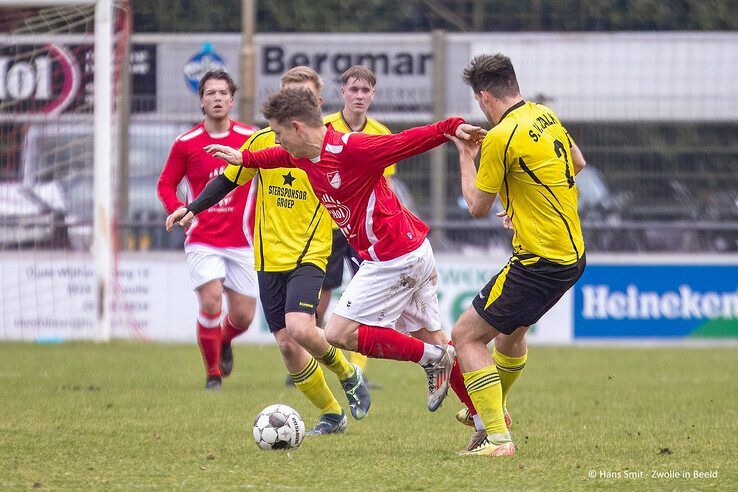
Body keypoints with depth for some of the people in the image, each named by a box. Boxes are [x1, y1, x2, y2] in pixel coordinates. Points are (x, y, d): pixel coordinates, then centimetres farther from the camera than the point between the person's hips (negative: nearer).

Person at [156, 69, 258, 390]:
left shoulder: (251, 138, 0)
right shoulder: (186, 143, -1)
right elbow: (166, 184, 8)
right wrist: (178, 210, -10)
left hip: (241, 242, 1)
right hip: (202, 240, -1)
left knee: (243, 317, 2)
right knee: (211, 304, -19)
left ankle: (224, 341, 39)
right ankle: (212, 373, 0)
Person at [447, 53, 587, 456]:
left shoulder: (501, 138, -19)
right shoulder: (546, 116, 7)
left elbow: (477, 207, -9)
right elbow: (577, 164, 24)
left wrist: (466, 156, 5)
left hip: (540, 263, -9)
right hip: (573, 254, 9)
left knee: (466, 336, -2)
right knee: (511, 331, 31)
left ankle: (497, 438, -8)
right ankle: (494, 411, 52)